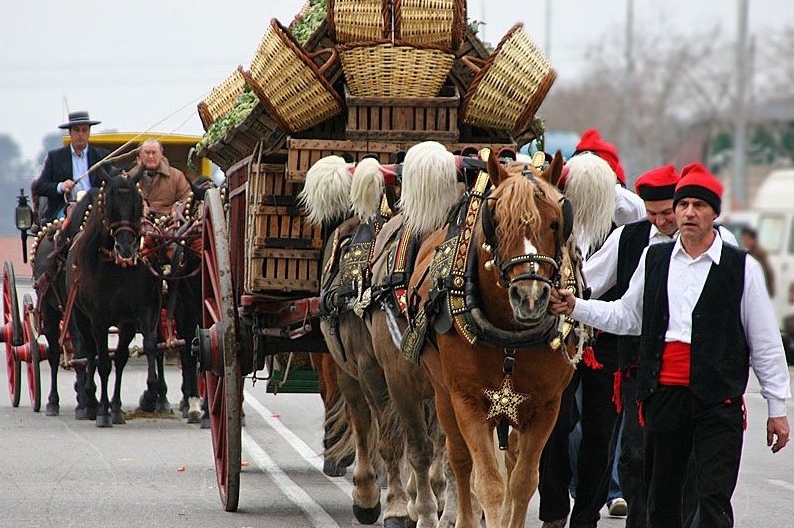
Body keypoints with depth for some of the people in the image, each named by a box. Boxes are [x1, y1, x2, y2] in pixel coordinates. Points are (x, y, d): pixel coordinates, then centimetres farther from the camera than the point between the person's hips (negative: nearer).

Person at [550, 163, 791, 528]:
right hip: (663, 394, 4)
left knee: (714, 498, -11)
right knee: (661, 498, 12)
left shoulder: (741, 267, -1)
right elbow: (626, 317, 21)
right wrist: (576, 308, 8)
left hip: (718, 401, -4)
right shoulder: (654, 259, 10)